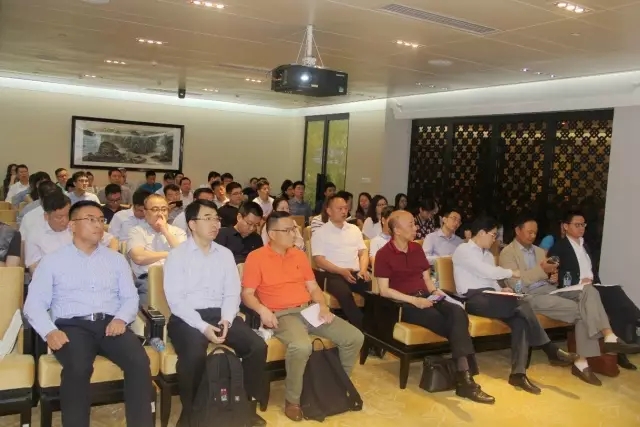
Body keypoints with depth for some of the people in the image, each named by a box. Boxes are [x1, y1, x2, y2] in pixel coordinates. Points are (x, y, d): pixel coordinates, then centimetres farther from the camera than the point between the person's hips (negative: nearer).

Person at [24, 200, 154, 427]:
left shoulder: (116, 259, 16)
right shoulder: (52, 261, 10)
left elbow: (131, 297, 12)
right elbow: (34, 304, 5)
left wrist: (121, 318, -10)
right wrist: (49, 331, -14)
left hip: (110, 324, 2)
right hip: (72, 326, -2)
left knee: (139, 361, -27)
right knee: (78, 367, -35)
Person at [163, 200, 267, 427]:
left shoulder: (225, 254, 12)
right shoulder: (177, 255, -1)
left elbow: (232, 293, 8)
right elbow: (175, 299, -9)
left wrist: (226, 319, -11)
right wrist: (203, 326, -20)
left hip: (220, 315, 4)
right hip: (187, 318, -4)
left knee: (258, 346, -18)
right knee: (195, 354, -34)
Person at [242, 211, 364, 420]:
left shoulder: (299, 255, 15)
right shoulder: (256, 257, -3)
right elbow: (247, 294, -5)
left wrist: (323, 306, -2)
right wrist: (262, 309, -24)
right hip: (282, 315, -6)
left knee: (354, 337, -5)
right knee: (301, 346, -38)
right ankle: (292, 400, -13)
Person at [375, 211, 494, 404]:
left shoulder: (417, 248, 17)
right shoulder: (383, 255, -4)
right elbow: (384, 290, -11)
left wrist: (434, 290, -2)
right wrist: (413, 300, -20)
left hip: (426, 298, 6)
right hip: (404, 304, -6)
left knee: (458, 313, -27)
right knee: (451, 324, -27)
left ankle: (464, 377, -32)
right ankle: (464, 377, -19)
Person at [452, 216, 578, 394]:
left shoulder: (488, 255, 24)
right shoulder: (463, 250, -4)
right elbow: (485, 271, -16)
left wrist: (500, 290, -1)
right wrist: (511, 273, -4)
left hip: (489, 297, 8)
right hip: (473, 298, -8)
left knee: (520, 319, -23)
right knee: (522, 305, -25)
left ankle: (518, 373, -25)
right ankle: (552, 351, -13)